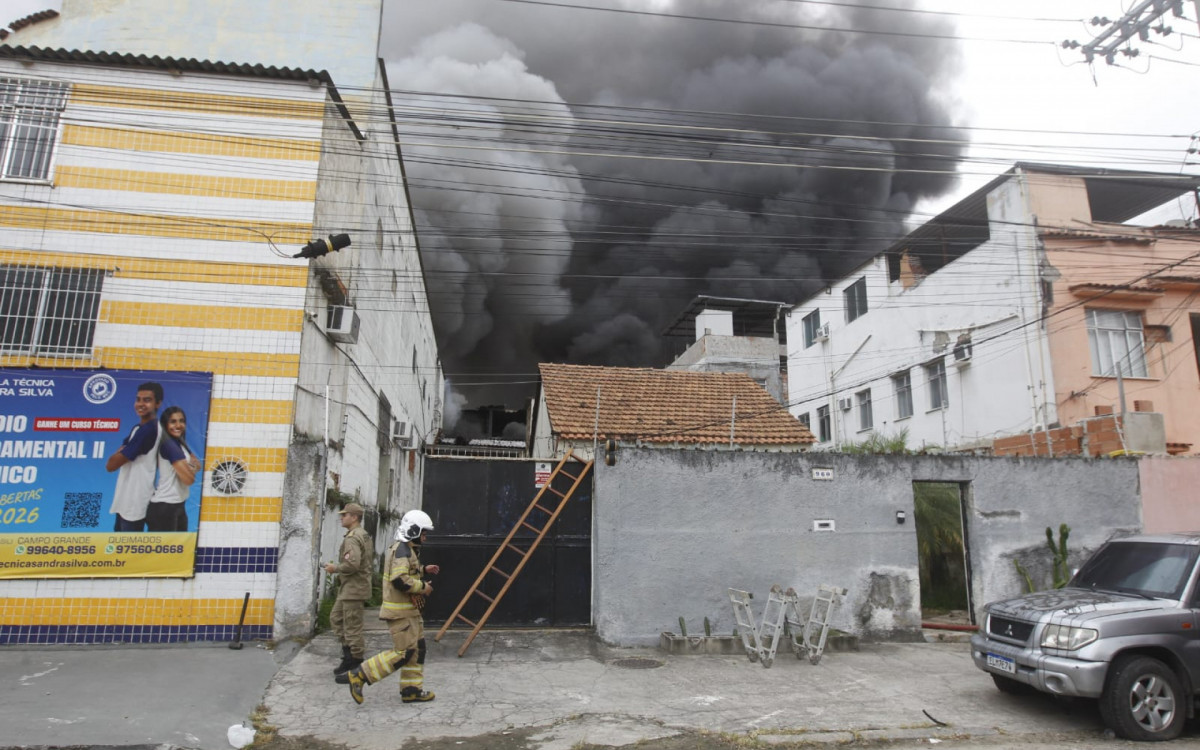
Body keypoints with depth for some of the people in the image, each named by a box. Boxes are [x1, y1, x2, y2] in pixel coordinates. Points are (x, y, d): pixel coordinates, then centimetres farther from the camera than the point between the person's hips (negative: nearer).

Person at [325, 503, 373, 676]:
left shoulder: (352, 538, -18)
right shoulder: (364, 535, 14)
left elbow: (352, 564, -29)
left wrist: (335, 568, -13)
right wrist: (338, 567, 16)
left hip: (353, 589, -11)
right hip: (348, 588, 11)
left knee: (352, 626, -2)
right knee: (336, 618, 19)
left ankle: (356, 662, 6)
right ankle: (349, 652, 21)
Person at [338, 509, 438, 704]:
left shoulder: (407, 549, 14)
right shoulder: (402, 549, -19)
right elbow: (399, 580, -30)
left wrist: (423, 570, 16)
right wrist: (423, 587, -19)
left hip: (409, 610, 10)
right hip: (400, 611, -10)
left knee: (417, 648, 13)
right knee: (403, 653, -7)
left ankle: (411, 689, 20)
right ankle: (358, 676, -2)